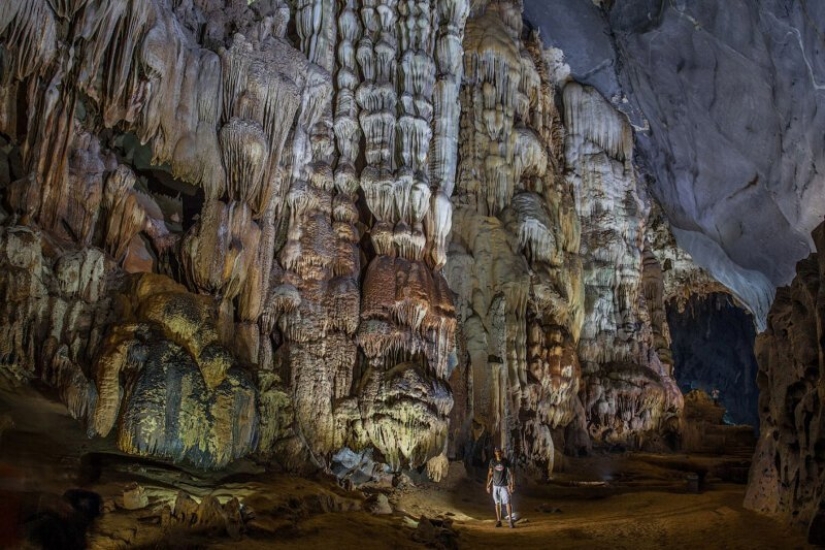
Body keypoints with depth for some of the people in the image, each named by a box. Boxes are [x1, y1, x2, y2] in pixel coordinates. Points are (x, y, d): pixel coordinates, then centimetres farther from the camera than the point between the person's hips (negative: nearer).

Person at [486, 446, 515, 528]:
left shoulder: (506, 461, -6)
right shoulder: (492, 461, 0)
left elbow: (511, 473, -5)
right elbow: (490, 474, 7)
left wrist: (512, 485, -12)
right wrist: (488, 485, 5)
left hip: (504, 485, -2)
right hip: (495, 485, 2)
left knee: (507, 502, -10)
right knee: (497, 503, 7)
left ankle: (511, 521, -7)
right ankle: (498, 521, 15)